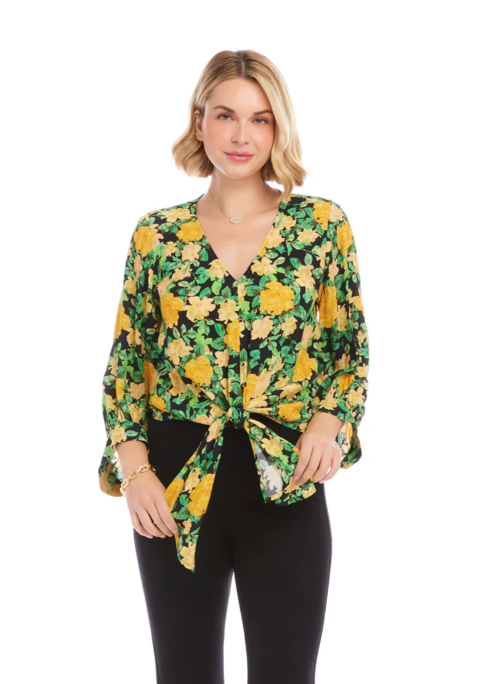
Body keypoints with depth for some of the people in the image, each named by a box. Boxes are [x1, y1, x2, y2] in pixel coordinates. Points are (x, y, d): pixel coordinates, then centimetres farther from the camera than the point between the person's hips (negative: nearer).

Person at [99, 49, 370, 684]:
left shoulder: (322, 224, 1)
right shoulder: (157, 233, 4)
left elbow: (351, 348, 8)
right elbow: (126, 361, 7)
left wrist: (332, 419, -10)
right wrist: (132, 464, -4)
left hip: (285, 485, -1)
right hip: (174, 487, 1)